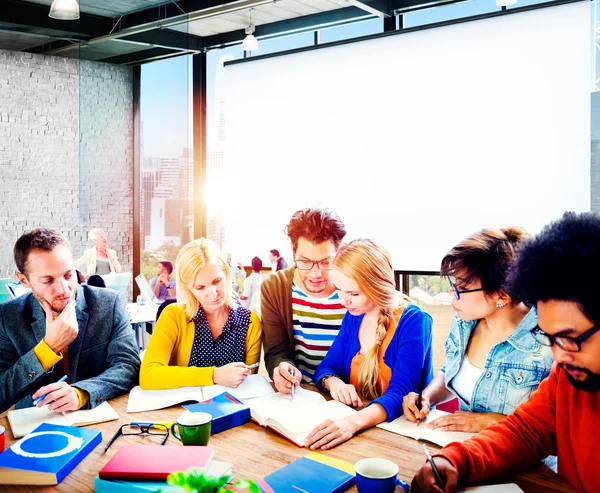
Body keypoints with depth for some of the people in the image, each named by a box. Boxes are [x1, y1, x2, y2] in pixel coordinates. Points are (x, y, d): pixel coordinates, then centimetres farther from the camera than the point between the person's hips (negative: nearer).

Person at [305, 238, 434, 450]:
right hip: (359, 423, 6)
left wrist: (353, 423, -41)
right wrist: (334, 382, -18)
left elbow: (400, 394, -25)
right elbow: (327, 366, 5)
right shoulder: (354, 315, 2)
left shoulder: (413, 321, -16)